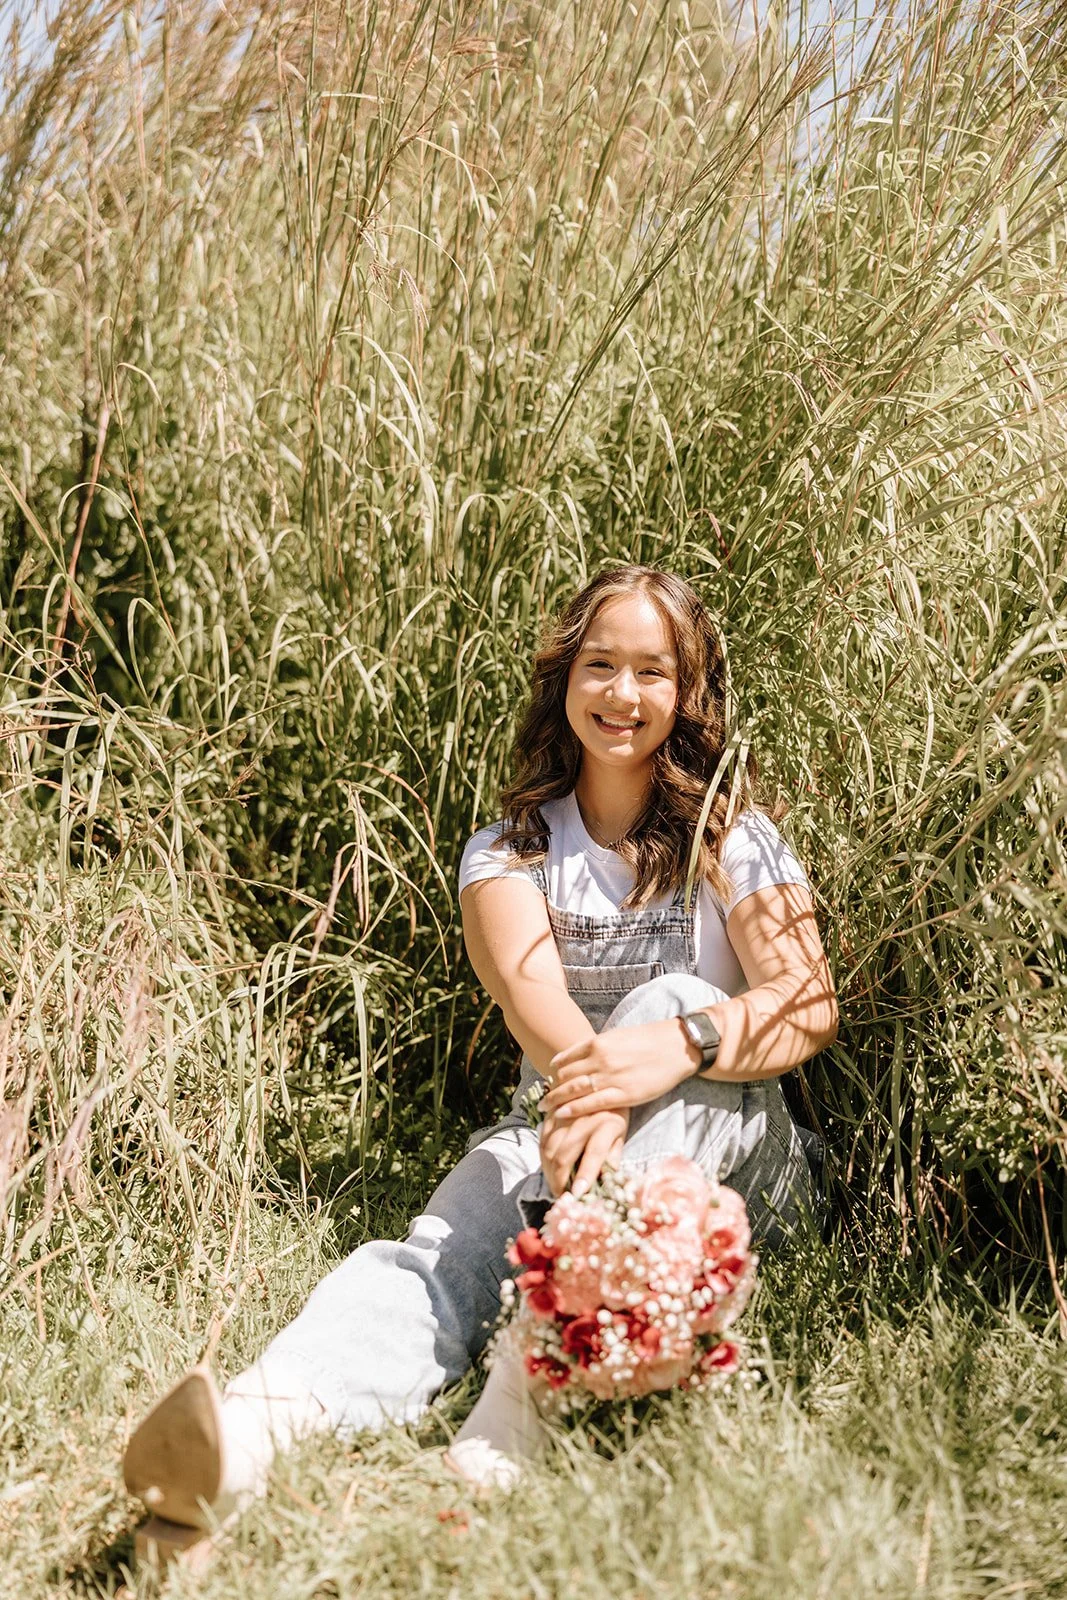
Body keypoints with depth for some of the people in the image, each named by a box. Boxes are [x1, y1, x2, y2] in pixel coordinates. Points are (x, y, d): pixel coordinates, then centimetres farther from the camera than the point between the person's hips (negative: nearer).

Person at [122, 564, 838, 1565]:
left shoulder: (733, 839, 4)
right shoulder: (512, 847, 8)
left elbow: (810, 1007, -12)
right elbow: (525, 982, -14)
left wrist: (680, 1045, -35)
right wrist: (588, 1084, -39)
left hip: (723, 1155, -1)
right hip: (555, 1137, 2)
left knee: (672, 1001, -32)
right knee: (437, 1252, -29)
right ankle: (254, 1427, -60)